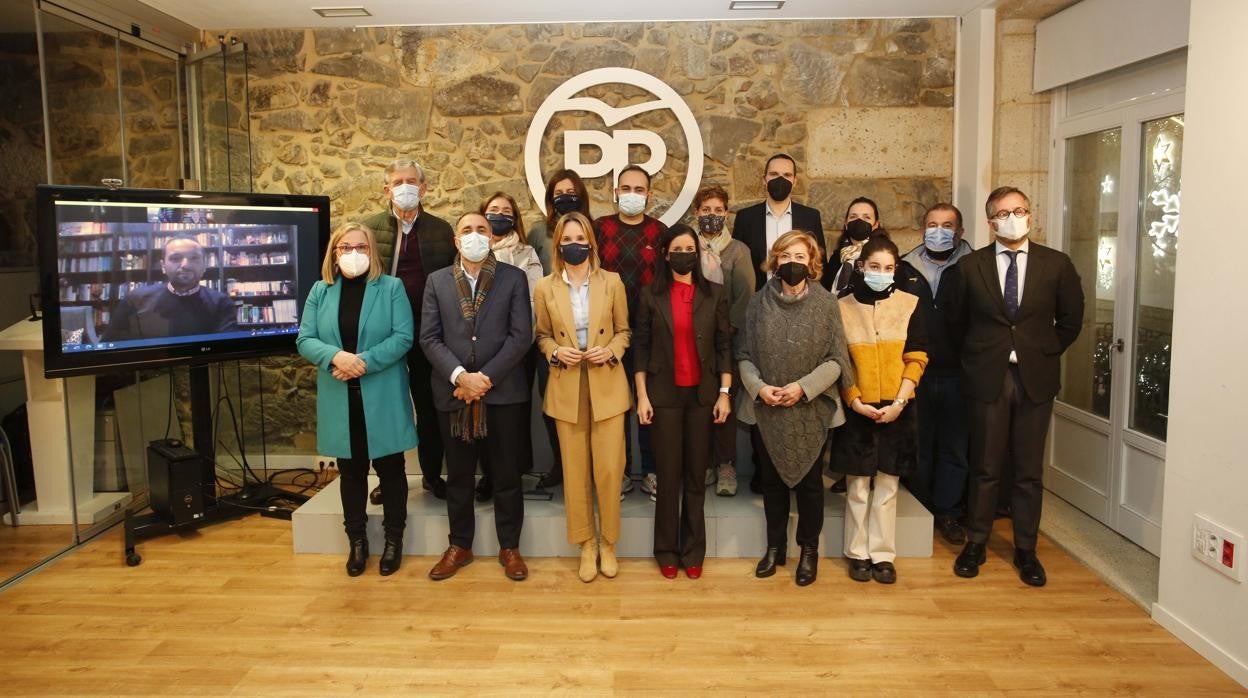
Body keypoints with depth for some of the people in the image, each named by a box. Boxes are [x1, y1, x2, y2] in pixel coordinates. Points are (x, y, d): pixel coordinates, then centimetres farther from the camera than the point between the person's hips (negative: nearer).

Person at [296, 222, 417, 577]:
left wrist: (365, 362, -21)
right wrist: (336, 356, -20)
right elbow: (304, 340, 0)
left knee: (389, 467, 7)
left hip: (382, 397, -2)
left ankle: (393, 539, 21)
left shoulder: (391, 287, -1)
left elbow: (403, 337, -10)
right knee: (351, 470, 12)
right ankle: (356, 541, 25)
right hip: (340, 399, 3)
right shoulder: (320, 291, 7)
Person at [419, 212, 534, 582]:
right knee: (458, 476, 12)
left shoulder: (514, 278, 3)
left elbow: (521, 336, -5)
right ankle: (459, 546, 27)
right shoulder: (437, 281, 8)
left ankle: (509, 547, 21)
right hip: (453, 393, 2)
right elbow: (429, 338, 1)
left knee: (506, 475, 7)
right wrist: (460, 376, -13)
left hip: (503, 392, -1)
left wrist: (486, 378, -13)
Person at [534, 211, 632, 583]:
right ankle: (587, 545, 21)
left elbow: (624, 330, 8)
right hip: (566, 388, 1)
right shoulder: (545, 288, 2)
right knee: (575, 470, 6)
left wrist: (610, 350, -12)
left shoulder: (612, 282, 1)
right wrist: (555, 351, -10)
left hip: (607, 386, -1)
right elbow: (542, 336, 10)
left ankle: (608, 543, 19)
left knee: (609, 469, 0)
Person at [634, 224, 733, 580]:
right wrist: (642, 396, -4)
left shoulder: (715, 294, 4)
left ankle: (693, 551, 18)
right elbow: (641, 346, 2)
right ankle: (667, 551, 16)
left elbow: (725, 345, 4)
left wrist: (725, 393, -2)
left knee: (696, 474, 7)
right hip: (664, 394, -1)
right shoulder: (651, 294, 2)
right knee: (669, 473, 4)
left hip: (703, 393, 1)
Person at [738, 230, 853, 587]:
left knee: (809, 481, 10)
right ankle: (775, 546, 30)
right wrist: (758, 387, -14)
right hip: (765, 410, 2)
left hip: (811, 410, -2)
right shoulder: (759, 302, 2)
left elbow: (835, 359, -6)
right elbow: (745, 355, 2)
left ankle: (809, 549, 27)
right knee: (772, 480, 14)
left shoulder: (826, 303, -5)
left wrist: (803, 387, -18)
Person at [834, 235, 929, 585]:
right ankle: (857, 553, 17)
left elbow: (916, 358, 0)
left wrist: (898, 403, -9)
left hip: (895, 409, 1)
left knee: (887, 486, 6)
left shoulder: (909, 304, 2)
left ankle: (883, 555, 16)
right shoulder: (843, 306, 0)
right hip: (856, 409, 0)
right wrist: (856, 402, -10)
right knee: (857, 486, 5)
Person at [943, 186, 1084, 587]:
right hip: (986, 378, -1)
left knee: (1030, 470, 8)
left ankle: (1026, 550, 21)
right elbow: (955, 320, 11)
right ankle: (976, 544, 21)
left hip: (1035, 378, 1)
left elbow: (1071, 319, 11)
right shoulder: (970, 266, 1)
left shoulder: (1056, 265, 2)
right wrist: (977, 355, 8)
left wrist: (1045, 354, 7)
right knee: (985, 467, 7)